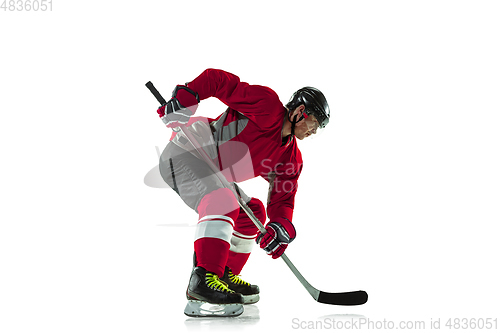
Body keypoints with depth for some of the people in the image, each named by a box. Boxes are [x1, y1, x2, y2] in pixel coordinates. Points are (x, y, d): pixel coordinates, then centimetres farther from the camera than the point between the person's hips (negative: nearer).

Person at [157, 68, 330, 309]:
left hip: (211, 173, 10)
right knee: (222, 204, -30)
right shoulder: (266, 105, -17)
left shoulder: (290, 157, 7)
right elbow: (216, 79, -18)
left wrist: (281, 227, -18)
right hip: (184, 154, -10)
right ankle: (203, 279, -36)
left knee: (252, 212, 12)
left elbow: (282, 200, 2)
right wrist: (184, 98, -28)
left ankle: (225, 274, 18)